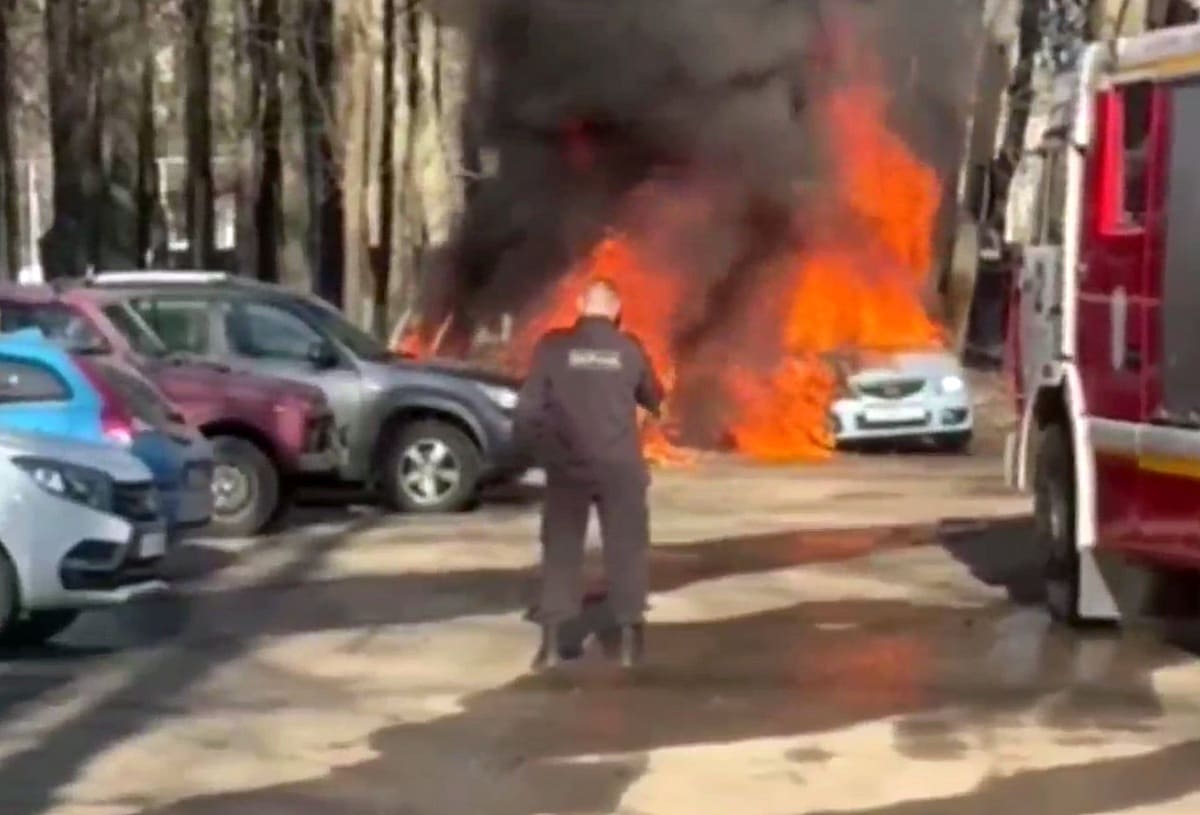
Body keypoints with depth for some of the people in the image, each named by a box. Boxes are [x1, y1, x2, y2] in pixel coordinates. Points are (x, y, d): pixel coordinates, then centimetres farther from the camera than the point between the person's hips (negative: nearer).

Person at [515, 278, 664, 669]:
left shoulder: (553, 346, -3)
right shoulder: (629, 349, 0)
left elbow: (528, 407, -4)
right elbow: (654, 400, 14)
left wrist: (540, 447, 12)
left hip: (566, 466, 0)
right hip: (619, 465, 0)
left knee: (561, 550, 6)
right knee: (626, 548, 9)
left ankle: (551, 641, 1)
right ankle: (629, 638, 8)